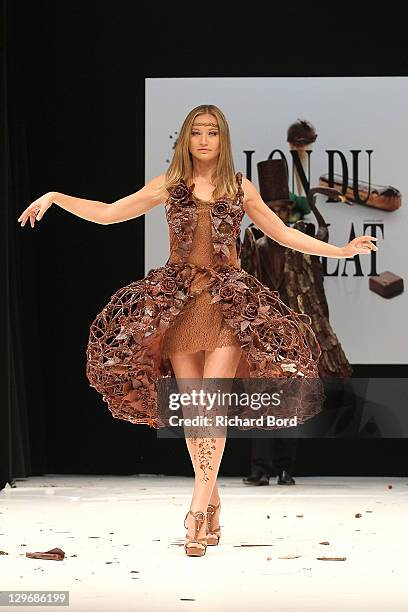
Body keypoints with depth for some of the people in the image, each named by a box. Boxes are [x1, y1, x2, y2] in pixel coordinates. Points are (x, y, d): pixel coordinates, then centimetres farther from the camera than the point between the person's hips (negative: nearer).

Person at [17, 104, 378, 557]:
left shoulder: (240, 188, 8)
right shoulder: (168, 185, 8)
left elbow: (283, 233, 16)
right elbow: (107, 214, 9)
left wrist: (339, 250, 10)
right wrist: (55, 197, -1)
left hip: (228, 299, -1)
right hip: (179, 299, 1)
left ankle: (197, 511, -15)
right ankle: (212, 506, 10)